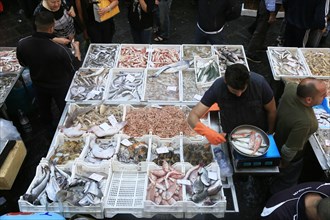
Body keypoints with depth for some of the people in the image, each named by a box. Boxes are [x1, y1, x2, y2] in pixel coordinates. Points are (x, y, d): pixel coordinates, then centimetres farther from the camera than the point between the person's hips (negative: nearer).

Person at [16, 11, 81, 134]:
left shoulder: (22, 44, -25)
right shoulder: (60, 49, -39)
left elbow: (23, 63, -4)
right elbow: (76, 66, -19)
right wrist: (77, 49, -4)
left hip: (38, 84, 5)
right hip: (60, 86, -4)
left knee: (44, 108, 31)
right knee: (65, 110, 24)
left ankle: (50, 128, 58)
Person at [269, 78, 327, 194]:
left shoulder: (291, 88, -29)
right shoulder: (304, 122, -48)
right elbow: (289, 150, -33)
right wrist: (284, 163, -14)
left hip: (278, 138, 7)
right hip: (291, 158, -7)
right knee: (286, 184, 27)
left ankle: (274, 192, 68)